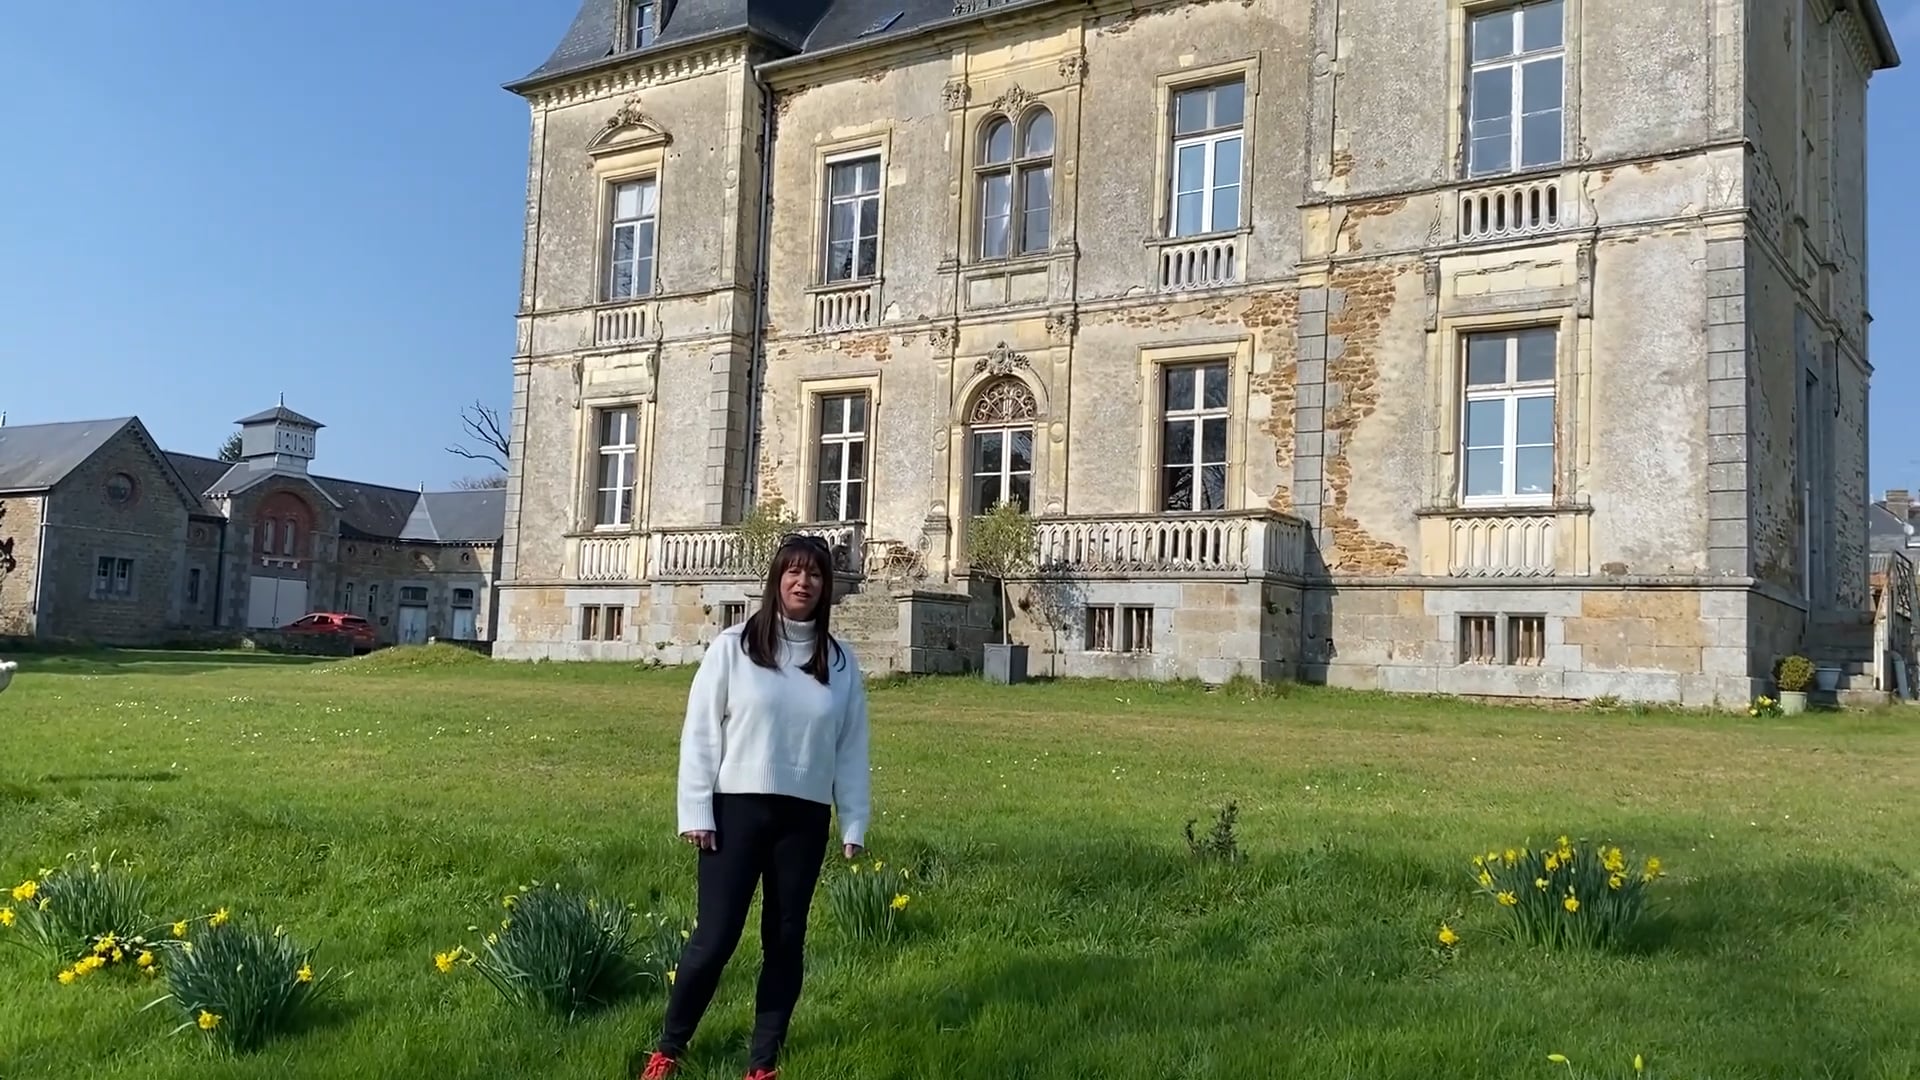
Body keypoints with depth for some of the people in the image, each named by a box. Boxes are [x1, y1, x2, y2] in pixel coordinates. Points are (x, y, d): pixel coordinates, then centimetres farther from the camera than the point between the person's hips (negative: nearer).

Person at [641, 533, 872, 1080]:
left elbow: (851, 748, 7)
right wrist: (696, 812, -8)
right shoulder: (733, 646, -3)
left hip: (805, 818, 3)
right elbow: (701, 732, -3)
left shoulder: (840, 661, 5)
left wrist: (854, 823, 4)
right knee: (715, 936, -2)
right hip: (738, 808, -3)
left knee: (786, 939, 9)